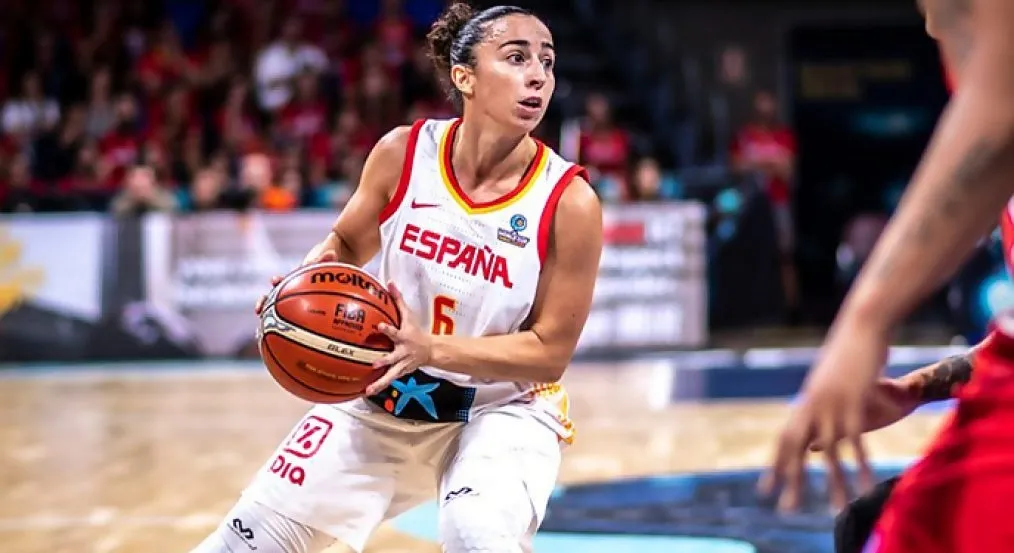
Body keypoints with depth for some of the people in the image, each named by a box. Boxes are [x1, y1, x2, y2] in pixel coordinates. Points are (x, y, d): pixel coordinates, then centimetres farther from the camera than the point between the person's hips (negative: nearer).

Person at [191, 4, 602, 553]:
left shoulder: (569, 202, -21)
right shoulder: (403, 154, -12)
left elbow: (549, 353, -17)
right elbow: (346, 244, 7)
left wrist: (430, 348, -29)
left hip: (503, 409, -3)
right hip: (384, 397, 3)